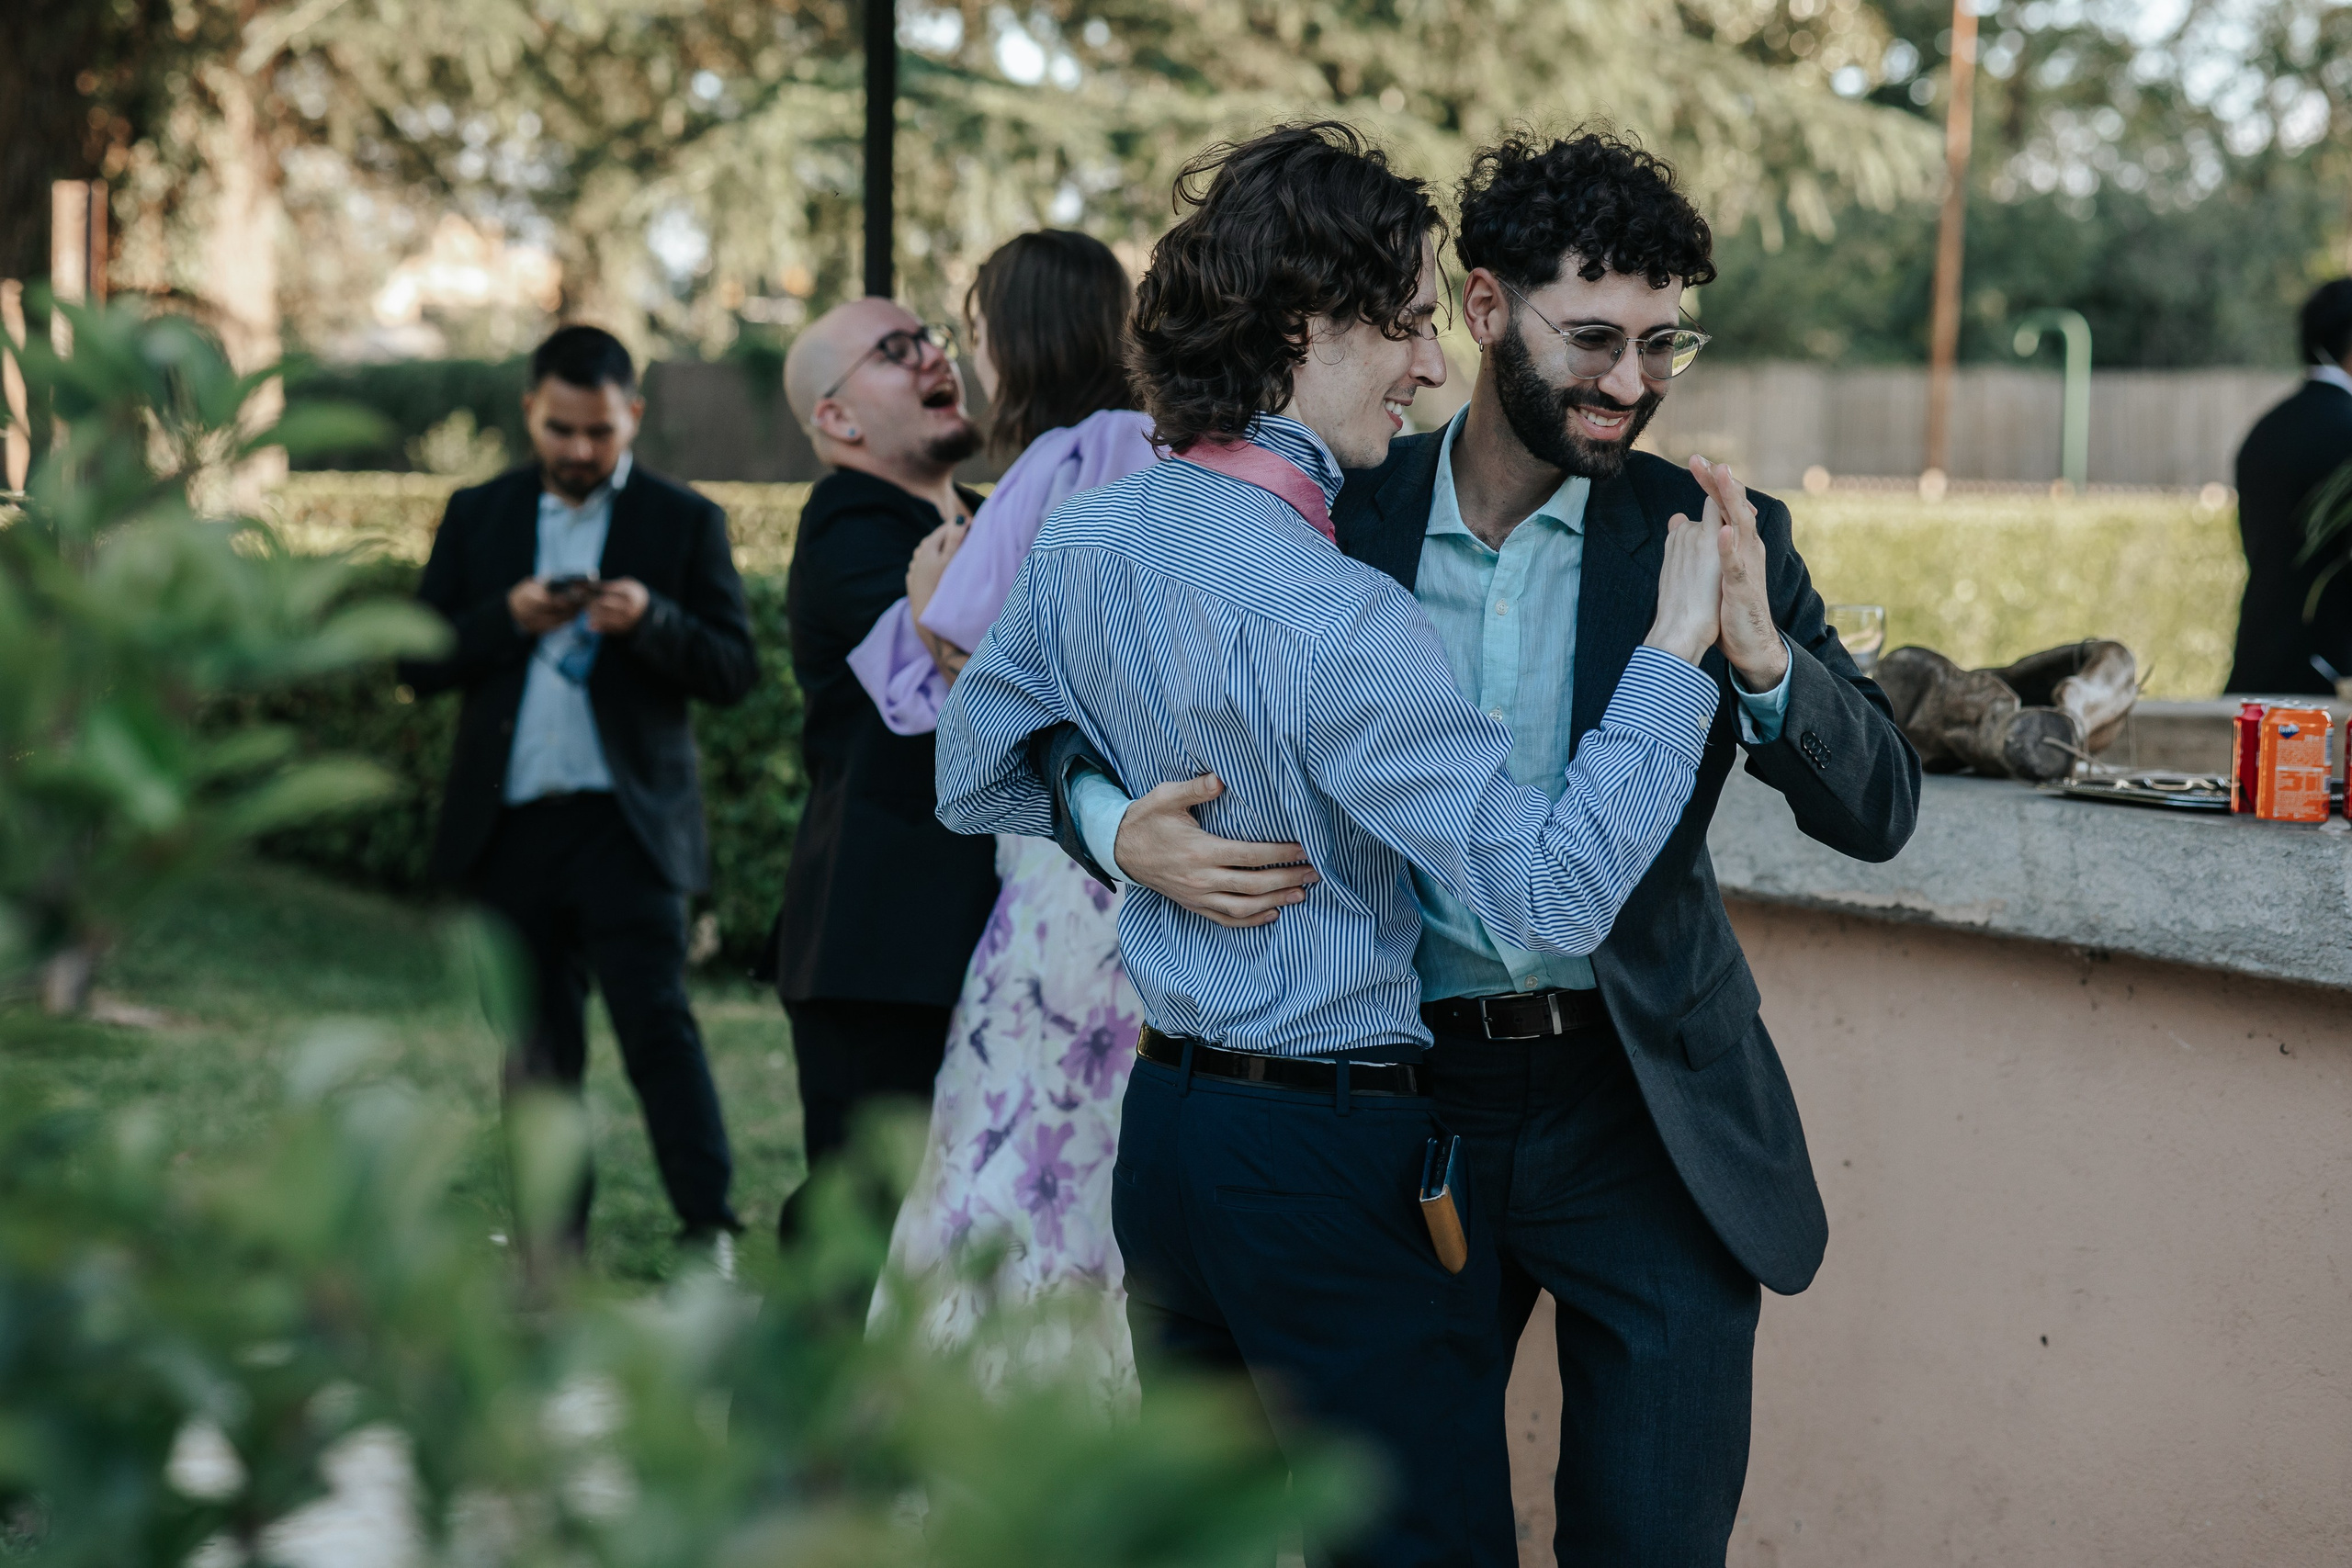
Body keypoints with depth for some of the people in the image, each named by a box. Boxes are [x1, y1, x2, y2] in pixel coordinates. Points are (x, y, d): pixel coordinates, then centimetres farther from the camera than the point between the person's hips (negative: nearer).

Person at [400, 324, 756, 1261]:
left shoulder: (685, 523, 4)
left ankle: (710, 1235, -13)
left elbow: (734, 671, -3)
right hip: (511, 829, 3)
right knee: (537, 1051, 8)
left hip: (628, 826, -3)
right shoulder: (478, 516, 11)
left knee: (656, 1025, -14)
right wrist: (507, 619, -11)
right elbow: (418, 660, 6)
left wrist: (650, 620, -21)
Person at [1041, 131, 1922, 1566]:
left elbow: (1879, 811, -4)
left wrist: (1757, 654, -22)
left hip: (1647, 1128, -1)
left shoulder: (1709, 539, 0)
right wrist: (1128, 829, -17)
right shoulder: (1337, 525, 1)